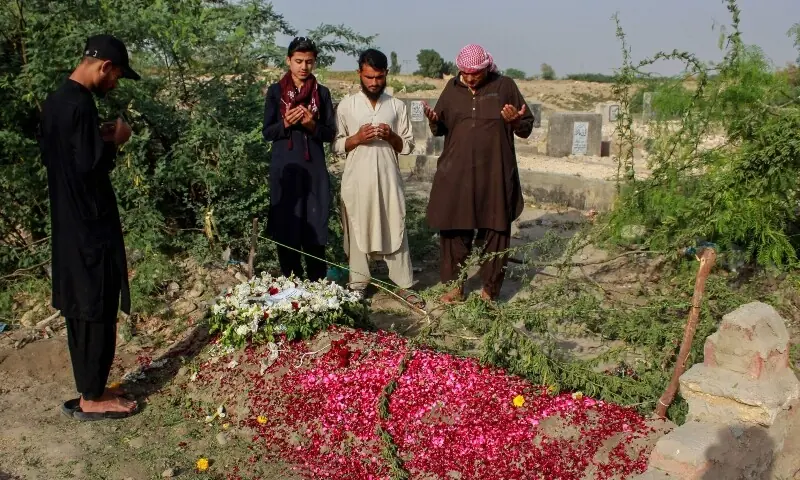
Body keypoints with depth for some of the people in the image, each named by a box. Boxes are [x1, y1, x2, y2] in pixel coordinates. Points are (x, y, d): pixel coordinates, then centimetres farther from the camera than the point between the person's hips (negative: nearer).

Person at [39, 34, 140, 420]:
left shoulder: (54, 101, 10)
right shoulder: (80, 104, -19)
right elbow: (89, 164, -24)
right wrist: (114, 140, -8)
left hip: (68, 221, 10)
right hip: (90, 223, -10)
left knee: (79, 307, 15)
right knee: (96, 309, 0)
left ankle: (89, 389, 25)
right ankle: (93, 399, 10)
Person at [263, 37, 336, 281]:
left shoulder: (322, 93, 6)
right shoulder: (276, 91, 4)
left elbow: (330, 133, 6)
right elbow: (267, 132, 3)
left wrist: (312, 125, -13)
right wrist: (286, 123, -16)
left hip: (314, 168, 1)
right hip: (285, 168, 0)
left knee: (315, 227, 0)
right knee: (285, 227, 1)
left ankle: (317, 284, 10)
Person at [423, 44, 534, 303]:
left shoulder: (504, 86, -1)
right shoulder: (452, 88, 7)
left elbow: (527, 128, 3)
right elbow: (441, 128, 14)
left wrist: (516, 120, -19)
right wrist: (433, 121, -8)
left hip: (494, 175, -2)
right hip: (455, 174, 3)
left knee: (494, 232, 5)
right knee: (454, 229, 7)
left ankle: (490, 289, 18)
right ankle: (455, 284, 23)